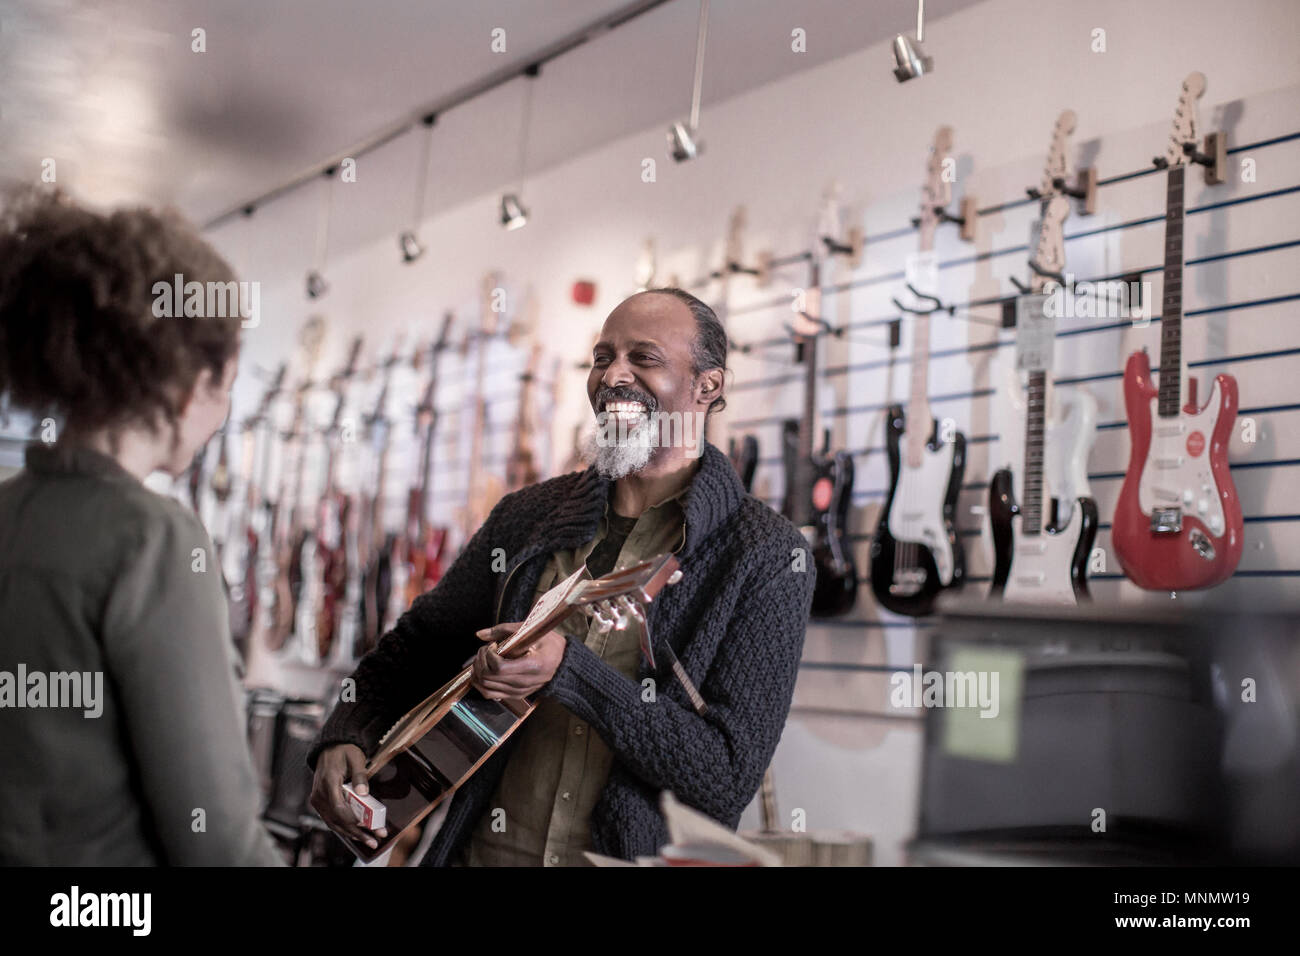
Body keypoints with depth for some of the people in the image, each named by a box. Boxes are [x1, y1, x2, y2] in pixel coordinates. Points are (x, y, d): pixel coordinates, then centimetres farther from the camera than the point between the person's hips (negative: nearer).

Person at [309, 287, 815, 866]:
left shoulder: (768, 557, -6)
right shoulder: (524, 519, 7)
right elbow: (413, 650, 18)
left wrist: (570, 672, -20)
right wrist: (345, 738, -1)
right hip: (482, 853, 4)